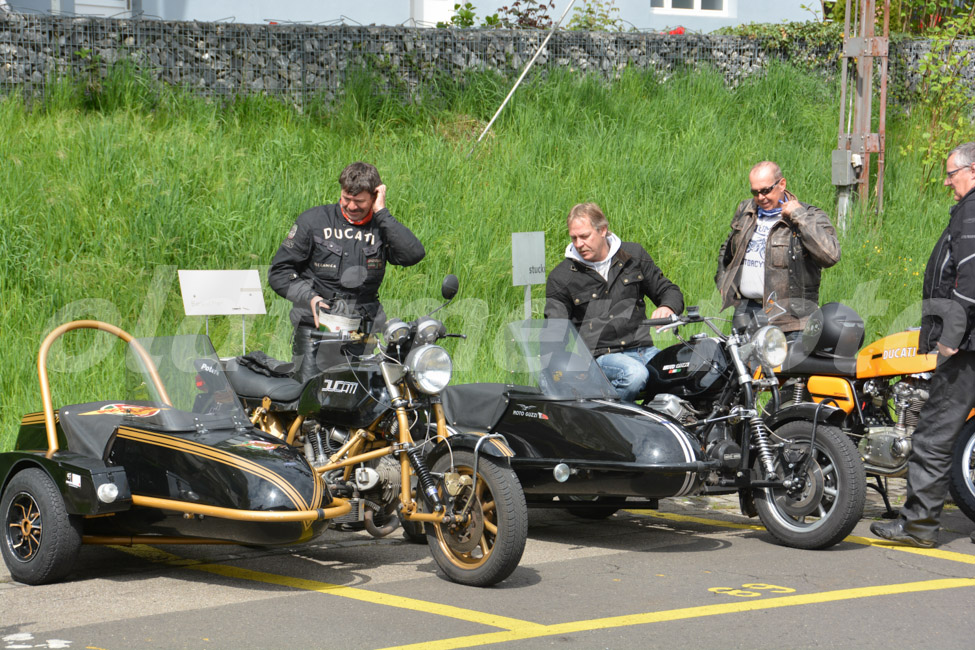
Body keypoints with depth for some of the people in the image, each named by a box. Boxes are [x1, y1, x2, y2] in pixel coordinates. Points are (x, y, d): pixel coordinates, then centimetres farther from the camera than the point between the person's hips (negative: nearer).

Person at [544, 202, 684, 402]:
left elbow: (668, 290, 22)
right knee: (635, 375, -37)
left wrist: (667, 307, -2)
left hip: (643, 349, 3)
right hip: (601, 354, -3)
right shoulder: (560, 277, 7)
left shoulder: (634, 256, 13)